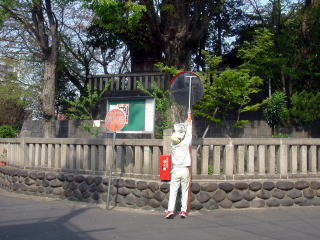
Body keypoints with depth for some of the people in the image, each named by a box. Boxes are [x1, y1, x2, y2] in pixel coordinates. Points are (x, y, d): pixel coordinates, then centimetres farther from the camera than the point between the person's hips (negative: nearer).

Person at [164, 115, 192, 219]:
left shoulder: (173, 144, -1)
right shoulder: (185, 143, -8)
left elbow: (177, 132, 13)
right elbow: (189, 133, 8)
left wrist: (186, 122, 24)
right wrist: (189, 122, 22)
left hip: (175, 171, 1)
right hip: (185, 170, -1)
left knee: (173, 192, 0)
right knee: (185, 192, 6)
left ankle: (170, 210, -11)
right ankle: (183, 211, 7)